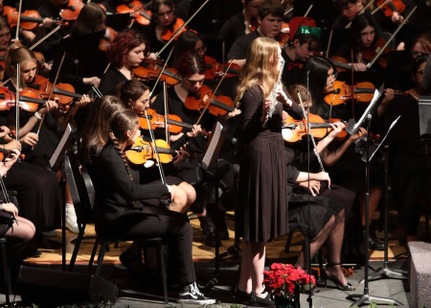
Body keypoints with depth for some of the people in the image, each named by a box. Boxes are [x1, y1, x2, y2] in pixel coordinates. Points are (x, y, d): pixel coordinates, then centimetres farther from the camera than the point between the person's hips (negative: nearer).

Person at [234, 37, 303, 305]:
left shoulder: (273, 86, 11)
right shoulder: (253, 91, -15)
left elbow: (299, 114, 6)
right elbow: (245, 134, -18)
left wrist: (286, 100, -13)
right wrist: (263, 114, -33)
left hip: (273, 155, 9)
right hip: (260, 158, -9)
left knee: (258, 229, 12)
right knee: (259, 229, -4)